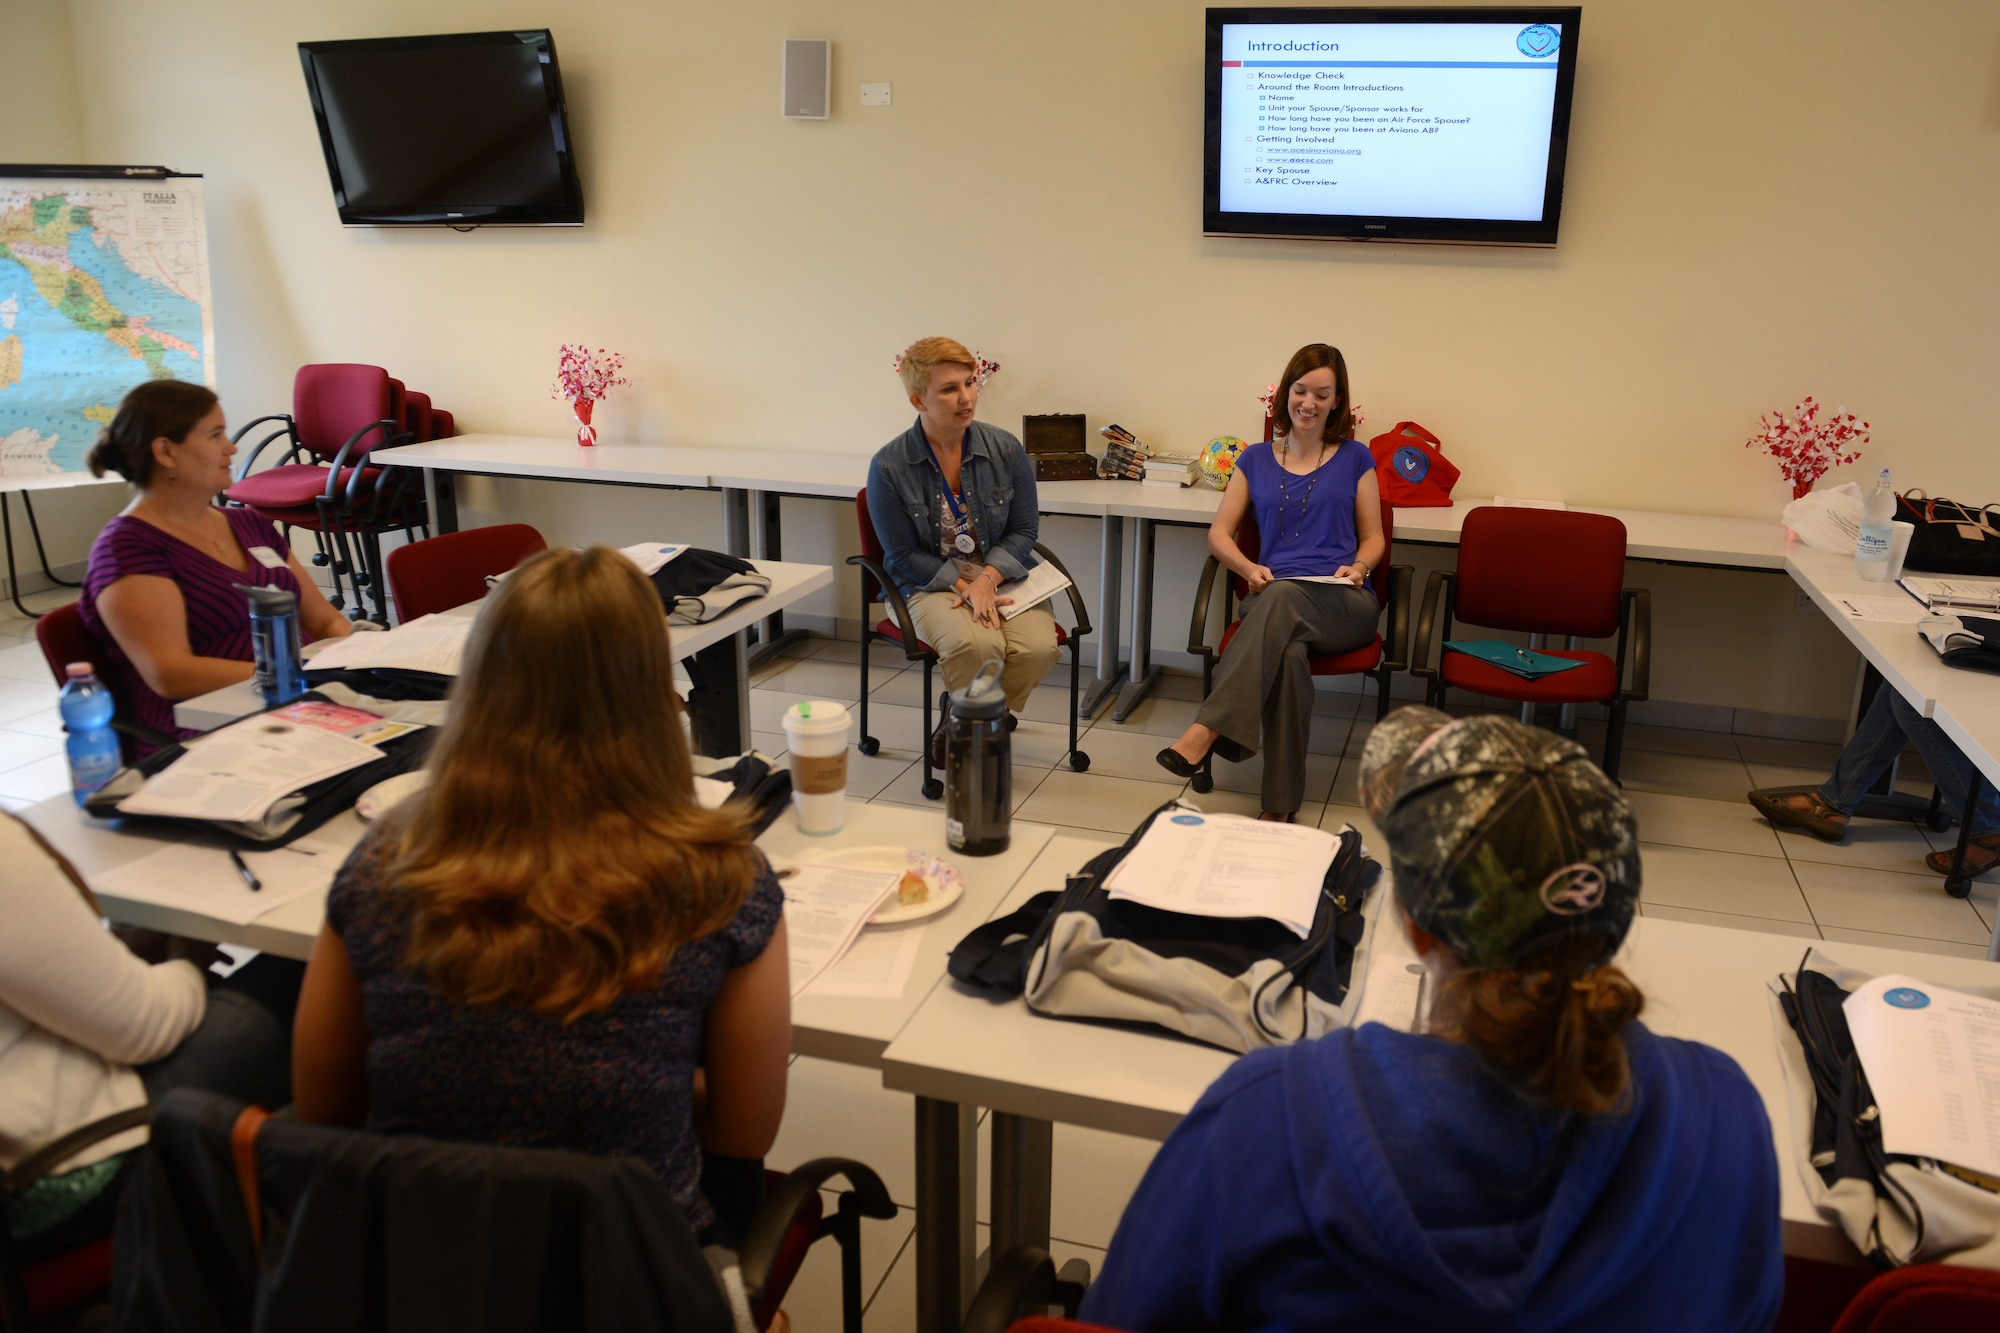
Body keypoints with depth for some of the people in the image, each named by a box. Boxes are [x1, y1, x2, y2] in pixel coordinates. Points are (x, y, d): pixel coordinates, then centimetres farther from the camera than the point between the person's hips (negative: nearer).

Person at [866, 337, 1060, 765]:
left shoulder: (1006, 449, 0)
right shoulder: (889, 466, -7)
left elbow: (1024, 530, 5)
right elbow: (904, 556, -3)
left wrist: (987, 578, -13)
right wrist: (963, 587, -15)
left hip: (1002, 574, 3)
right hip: (932, 584, -3)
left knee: (1037, 647, -26)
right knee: (975, 644, -35)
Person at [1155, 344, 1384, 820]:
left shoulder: (1355, 458, 14)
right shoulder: (1257, 459, 18)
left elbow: (1373, 538, 17)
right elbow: (1218, 534, 14)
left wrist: (1359, 567, -7)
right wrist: (1250, 569, -7)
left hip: (1343, 605, -1)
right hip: (1273, 599, 1)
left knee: (1283, 596, -40)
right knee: (1290, 652, -38)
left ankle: (1207, 730, -48)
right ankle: (1280, 805, -39)